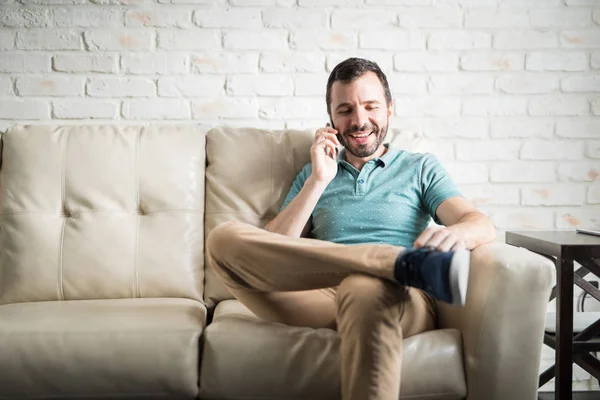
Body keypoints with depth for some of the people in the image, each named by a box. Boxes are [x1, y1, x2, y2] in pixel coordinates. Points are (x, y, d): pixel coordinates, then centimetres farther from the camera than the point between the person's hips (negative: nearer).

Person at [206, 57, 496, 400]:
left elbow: (483, 225, 4)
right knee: (224, 238, -23)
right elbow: (272, 250, 12)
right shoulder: (313, 175, 26)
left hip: (399, 302, -3)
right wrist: (318, 181, 6)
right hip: (325, 301, 4)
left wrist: (455, 232, -21)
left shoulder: (420, 168, 21)